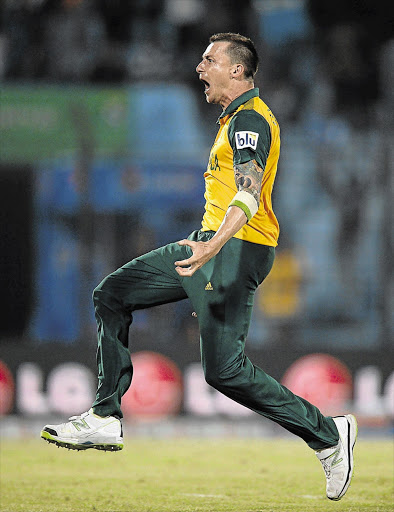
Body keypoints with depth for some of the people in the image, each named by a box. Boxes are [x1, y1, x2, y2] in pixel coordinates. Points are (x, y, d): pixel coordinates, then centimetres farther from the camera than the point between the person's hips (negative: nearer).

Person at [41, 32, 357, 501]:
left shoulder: (250, 119, -13)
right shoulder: (235, 119, 19)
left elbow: (249, 194, -27)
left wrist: (214, 246, -42)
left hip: (236, 249, -10)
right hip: (211, 242, 10)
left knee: (224, 369, -14)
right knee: (112, 295, 6)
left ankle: (327, 434, -5)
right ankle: (105, 419, 6)